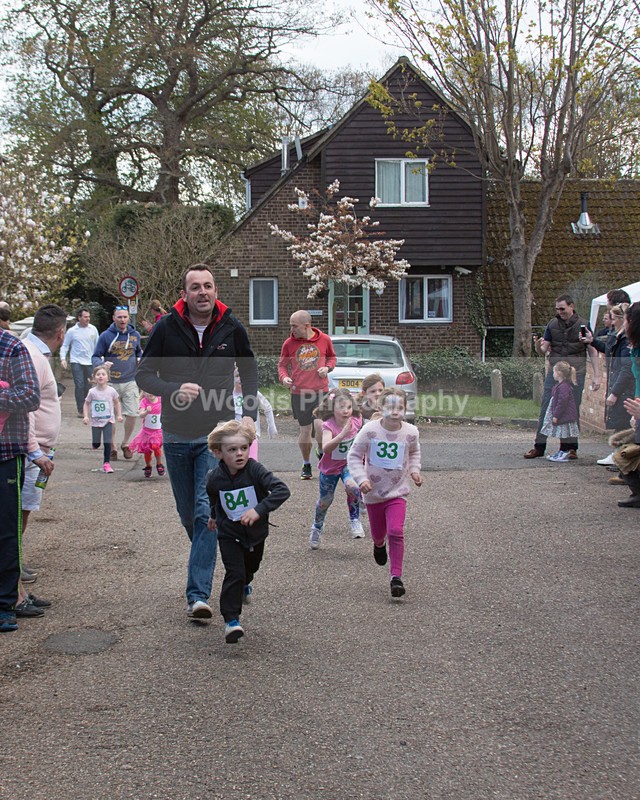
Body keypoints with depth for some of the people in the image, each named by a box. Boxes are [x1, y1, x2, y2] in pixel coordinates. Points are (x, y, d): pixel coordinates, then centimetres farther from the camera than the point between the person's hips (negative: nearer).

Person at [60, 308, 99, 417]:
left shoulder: (93, 329, 3)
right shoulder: (72, 331, -3)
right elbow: (65, 346, 4)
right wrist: (63, 358, -10)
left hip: (89, 362, 2)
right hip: (76, 362, -2)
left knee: (88, 386, 6)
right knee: (79, 386, -8)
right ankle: (81, 410, -4)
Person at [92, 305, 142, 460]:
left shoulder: (135, 335, 7)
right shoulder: (105, 336, -3)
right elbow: (95, 357, -2)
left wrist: (140, 359, 2)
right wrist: (102, 364, -23)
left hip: (130, 382, 2)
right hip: (111, 383, -2)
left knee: (132, 414, -2)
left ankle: (125, 443, 21)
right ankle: (112, 448, 18)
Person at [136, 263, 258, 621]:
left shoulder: (232, 328, -2)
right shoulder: (167, 327, -5)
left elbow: (250, 371, 14)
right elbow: (144, 374, -1)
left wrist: (250, 413, 1)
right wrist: (175, 389, -21)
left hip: (217, 434, -2)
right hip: (177, 435, 2)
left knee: (207, 512, -13)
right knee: (188, 514, 12)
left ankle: (199, 594, -13)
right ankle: (206, 561, 40)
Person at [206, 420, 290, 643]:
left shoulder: (255, 470, -26)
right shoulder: (214, 478, -18)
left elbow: (282, 490, -36)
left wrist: (259, 510, -44)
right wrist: (214, 516, 24)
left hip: (256, 532, 2)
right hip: (229, 534, -2)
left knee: (251, 566, 27)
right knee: (234, 573, -17)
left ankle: (243, 585, 63)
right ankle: (231, 620, -10)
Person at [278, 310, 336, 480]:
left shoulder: (324, 340, 1)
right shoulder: (289, 343, 1)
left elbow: (332, 357, 17)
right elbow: (282, 364, 9)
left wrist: (327, 367, -4)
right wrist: (284, 377, -11)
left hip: (321, 391, -1)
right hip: (299, 393, 1)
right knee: (305, 430, 6)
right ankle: (306, 465, 23)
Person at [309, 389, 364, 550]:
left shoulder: (356, 421, -17)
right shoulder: (328, 426, -29)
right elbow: (325, 448, -48)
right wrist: (342, 434, -58)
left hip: (349, 464, 2)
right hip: (330, 467, -2)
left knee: (352, 487, -29)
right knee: (325, 500, 13)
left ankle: (355, 520, -7)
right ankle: (317, 528, 41)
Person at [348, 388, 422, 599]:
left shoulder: (410, 432, -9)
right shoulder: (370, 430, -17)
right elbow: (354, 456, -8)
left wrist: (414, 470, 0)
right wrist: (361, 478, -20)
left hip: (397, 492, 0)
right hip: (373, 492, 0)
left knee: (396, 532, -18)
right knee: (378, 532, 18)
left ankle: (396, 577, -10)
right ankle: (379, 545, 57)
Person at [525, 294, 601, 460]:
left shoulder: (583, 325, 1)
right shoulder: (552, 325, 7)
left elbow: (593, 352, 3)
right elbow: (543, 351, 6)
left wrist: (597, 376, -4)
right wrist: (538, 346, -19)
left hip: (575, 373, -2)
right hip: (554, 372, 2)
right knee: (545, 409, -2)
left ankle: (571, 447, 10)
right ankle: (539, 446, 2)